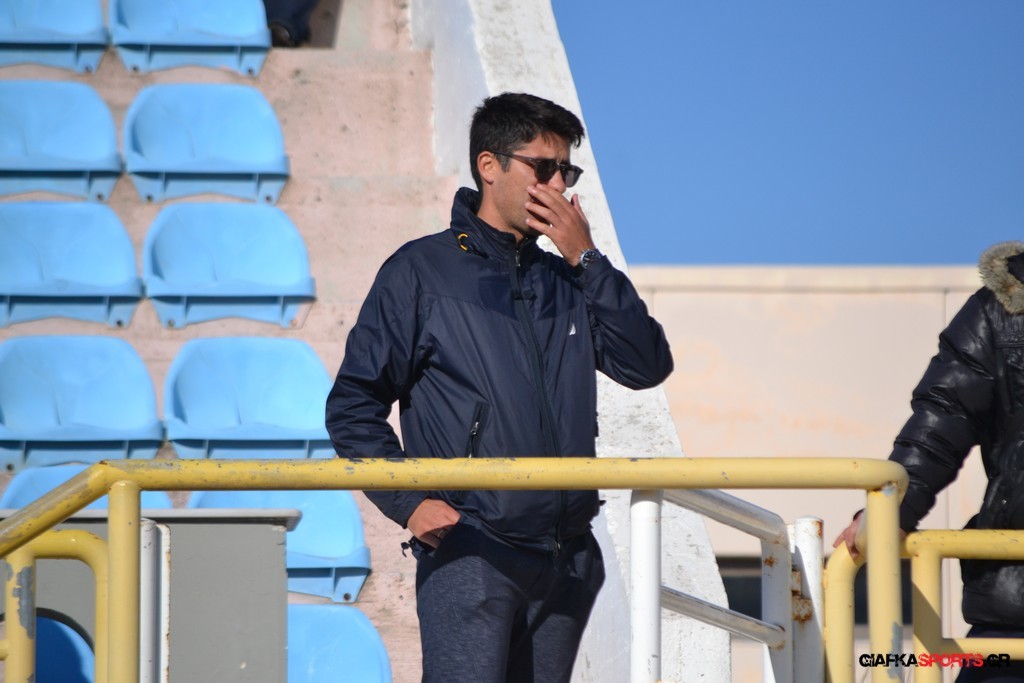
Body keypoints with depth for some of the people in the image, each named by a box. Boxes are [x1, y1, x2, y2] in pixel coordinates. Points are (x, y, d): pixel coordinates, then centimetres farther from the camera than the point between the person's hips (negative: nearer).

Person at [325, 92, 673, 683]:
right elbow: (353, 407, 0)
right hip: (469, 552, -6)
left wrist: (587, 259, 0)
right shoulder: (421, 272, 1)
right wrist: (409, 502, -11)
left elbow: (648, 365, 5)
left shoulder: (568, 280, 18)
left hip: (567, 561, 6)